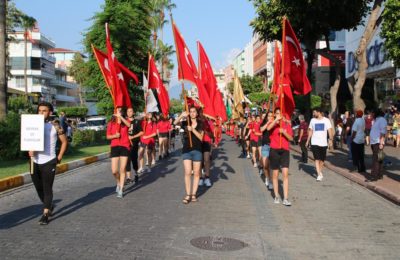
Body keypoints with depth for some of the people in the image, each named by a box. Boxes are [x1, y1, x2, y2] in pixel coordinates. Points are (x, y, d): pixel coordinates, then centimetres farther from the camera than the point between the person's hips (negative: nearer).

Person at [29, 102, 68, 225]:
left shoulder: (55, 126, -4)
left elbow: (64, 141, 4)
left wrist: (59, 157, -2)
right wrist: (29, 150, -9)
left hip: (49, 162, -5)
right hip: (35, 162, 5)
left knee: (47, 188, -3)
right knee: (39, 188, 14)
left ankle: (45, 214, 1)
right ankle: (49, 206, 37)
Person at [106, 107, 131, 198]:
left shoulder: (125, 121, 2)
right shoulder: (111, 123, 5)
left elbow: (129, 125, -23)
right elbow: (108, 136, 7)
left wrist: (120, 116, -33)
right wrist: (115, 135, -13)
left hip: (125, 147, -1)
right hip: (114, 147, 1)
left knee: (122, 169, -2)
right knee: (114, 171, -3)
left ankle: (121, 190, 9)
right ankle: (118, 183, 28)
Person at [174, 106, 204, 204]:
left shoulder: (200, 124, 4)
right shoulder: (185, 123, 4)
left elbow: (201, 137, -6)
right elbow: (176, 122, -15)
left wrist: (192, 129, -19)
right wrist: (181, 115, -34)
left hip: (197, 150, 0)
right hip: (186, 150, 0)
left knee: (196, 173, 5)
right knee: (187, 173, -6)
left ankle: (194, 194, 13)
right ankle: (188, 194, 0)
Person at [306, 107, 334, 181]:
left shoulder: (326, 120, 0)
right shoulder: (313, 120, 6)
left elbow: (330, 130, -4)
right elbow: (310, 131, 12)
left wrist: (331, 140, -16)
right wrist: (308, 140, 9)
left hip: (323, 143, 0)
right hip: (315, 143, 0)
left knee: (322, 159, 10)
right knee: (317, 159, -9)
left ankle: (320, 171, 29)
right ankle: (319, 174, -11)